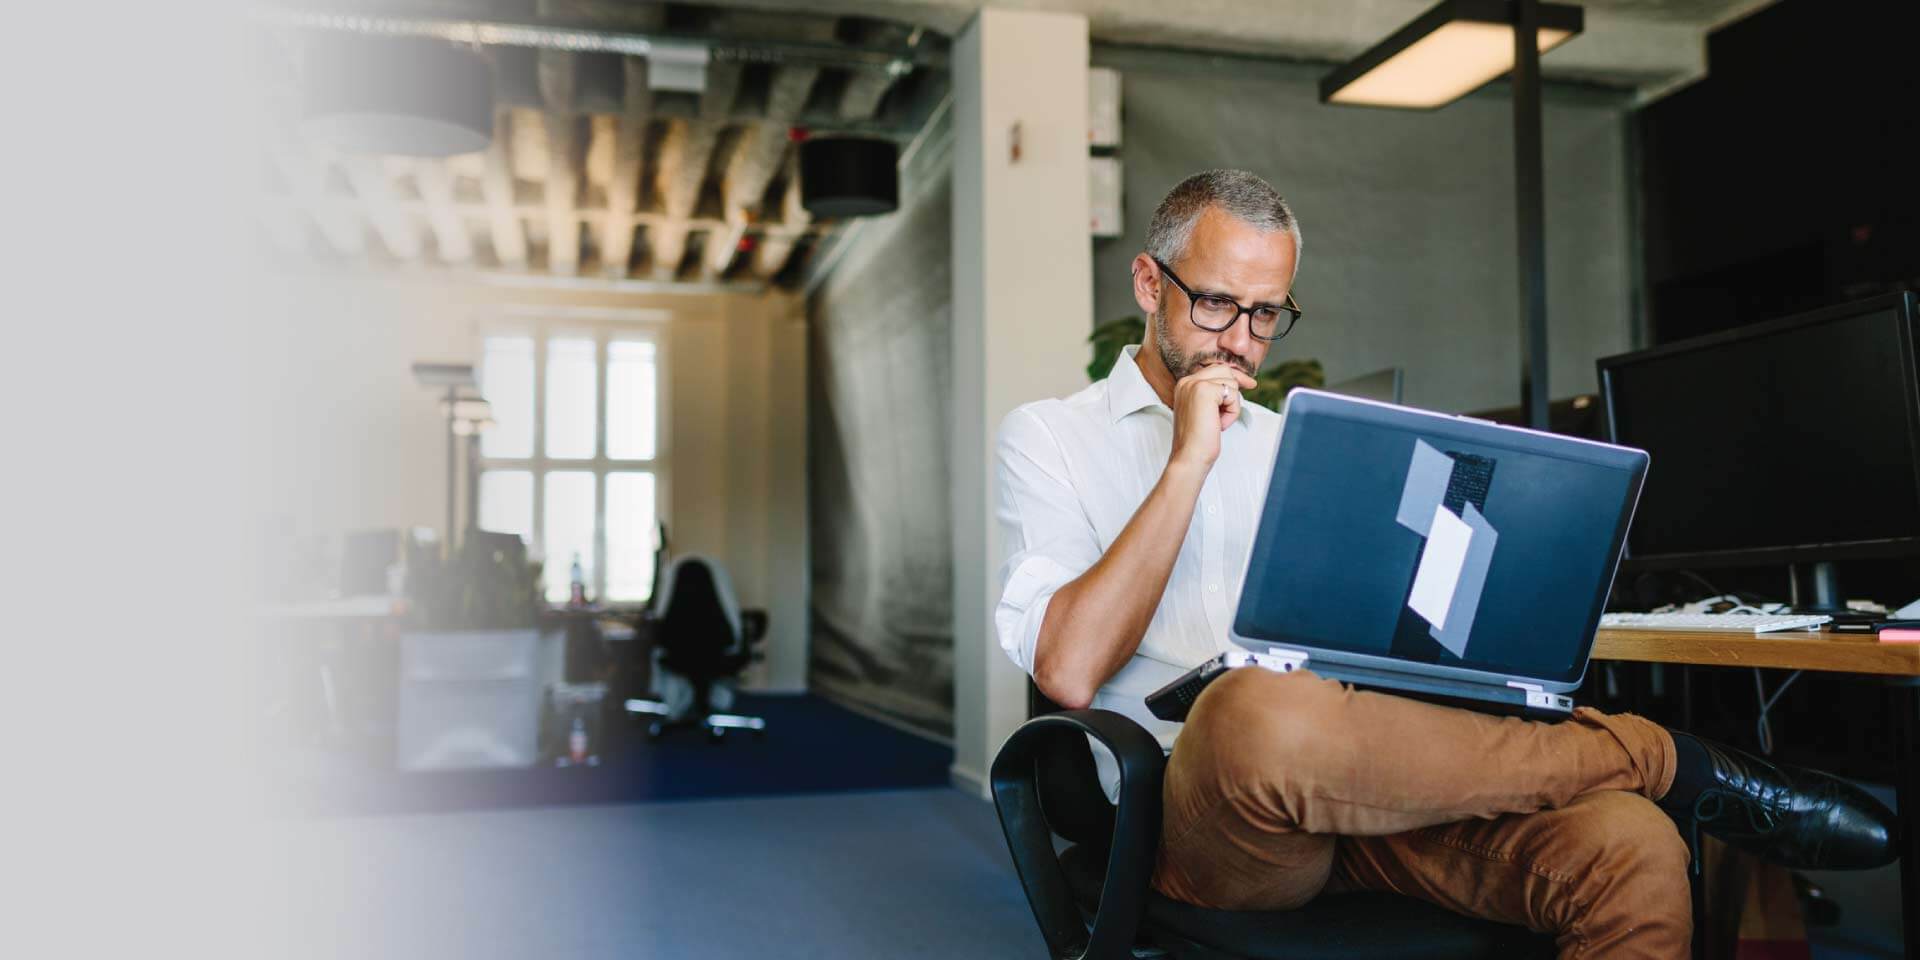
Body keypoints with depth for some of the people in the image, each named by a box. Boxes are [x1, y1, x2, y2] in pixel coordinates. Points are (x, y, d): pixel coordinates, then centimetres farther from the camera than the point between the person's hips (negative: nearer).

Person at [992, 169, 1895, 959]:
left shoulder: (1296, 446, 25)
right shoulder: (1050, 438, 8)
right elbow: (1070, 668, -9)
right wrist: (1189, 461, -7)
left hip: (1358, 780, 4)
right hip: (1199, 819, -3)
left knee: (1631, 848, -28)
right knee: (1257, 714, -40)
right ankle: (1672, 762, -21)